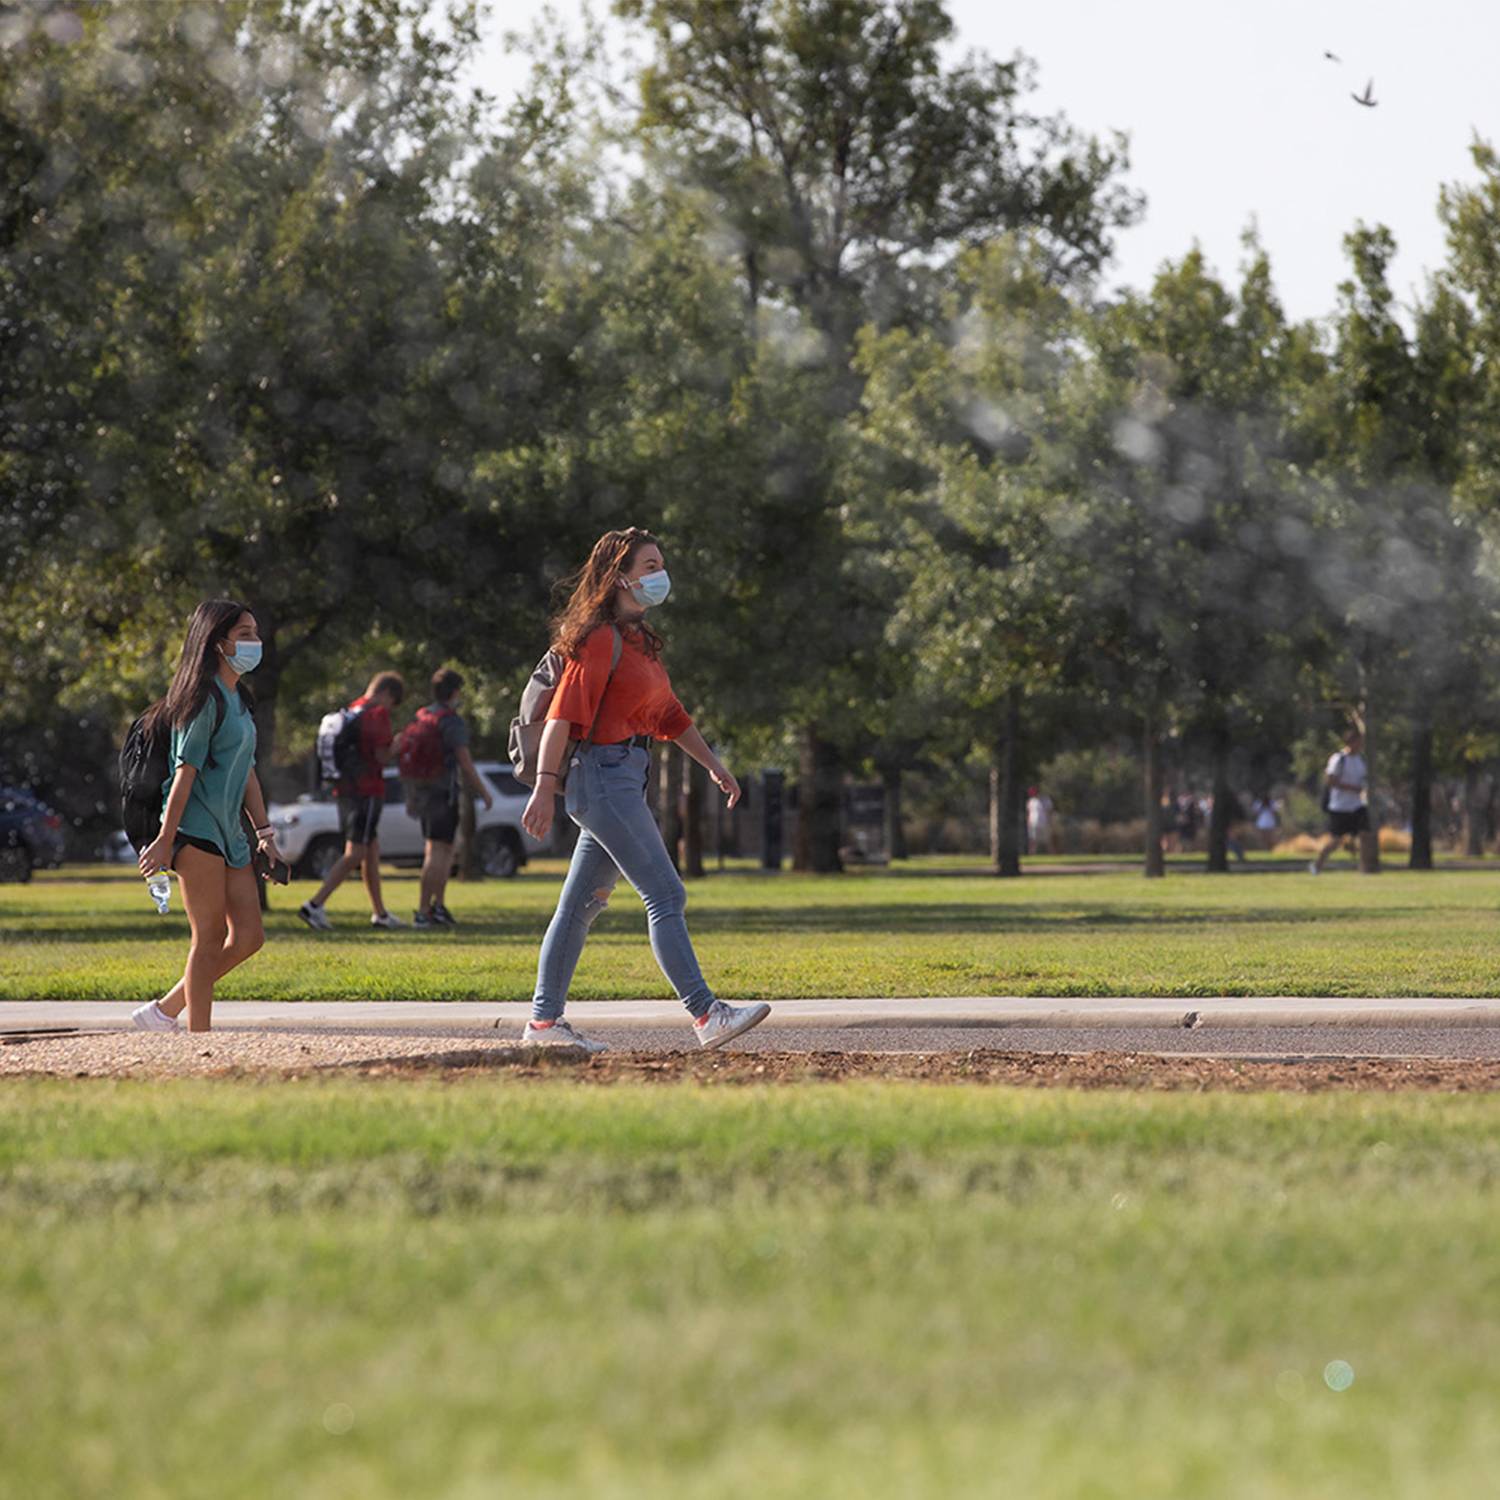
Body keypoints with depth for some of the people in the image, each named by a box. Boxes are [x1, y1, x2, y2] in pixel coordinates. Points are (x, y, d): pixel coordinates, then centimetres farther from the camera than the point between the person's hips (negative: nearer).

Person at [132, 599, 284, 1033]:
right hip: (197, 829, -9)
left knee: (249, 937, 5)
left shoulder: (239, 700, 18)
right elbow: (186, 771, -15)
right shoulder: (206, 698, -11)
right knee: (209, 940, -8)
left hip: (228, 832, 9)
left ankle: (165, 1012, 13)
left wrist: (264, 833, 16)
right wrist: (165, 840, -17)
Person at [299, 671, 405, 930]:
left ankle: (379, 913, 19)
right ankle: (315, 905, -16)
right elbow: (382, 756, -16)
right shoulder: (378, 714, -11)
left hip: (345, 789, 9)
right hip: (367, 790, -9)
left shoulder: (352, 710, 16)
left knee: (372, 850, 15)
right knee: (355, 853, -8)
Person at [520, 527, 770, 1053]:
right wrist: (545, 787, -26)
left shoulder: (640, 639, 17)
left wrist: (714, 767, 23)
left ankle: (544, 1020, 15)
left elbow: (668, 714, 25)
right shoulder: (601, 639, -12)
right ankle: (706, 1015, -17)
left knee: (584, 902, 11)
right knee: (666, 895, -13)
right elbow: (564, 715, -19)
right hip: (602, 775, -10)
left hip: (626, 780, 10)